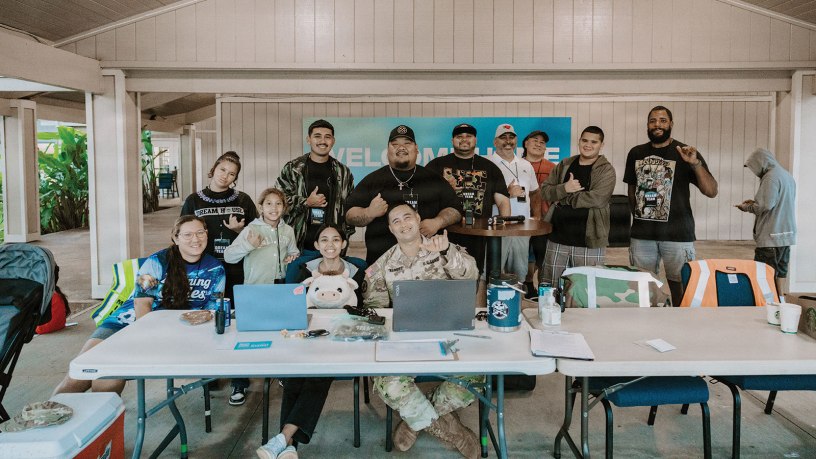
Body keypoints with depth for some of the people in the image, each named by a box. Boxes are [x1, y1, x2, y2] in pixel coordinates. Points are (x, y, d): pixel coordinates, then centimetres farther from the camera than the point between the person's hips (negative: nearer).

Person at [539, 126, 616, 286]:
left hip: (589, 242, -4)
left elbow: (597, 198, -18)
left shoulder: (607, 170, -3)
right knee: (550, 287, 11)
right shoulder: (564, 165, 11)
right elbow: (545, 191, 5)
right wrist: (564, 188, -15)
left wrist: (563, 198, -10)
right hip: (558, 239, 4)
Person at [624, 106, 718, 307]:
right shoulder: (636, 153, 10)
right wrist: (638, 216, 12)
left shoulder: (685, 153, 0)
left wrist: (695, 163, -18)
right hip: (641, 235, 3)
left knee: (680, 287, 0)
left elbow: (711, 191, -6)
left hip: (677, 235, -3)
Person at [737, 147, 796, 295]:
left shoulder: (770, 177, -15)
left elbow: (765, 206, -22)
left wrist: (747, 207, -5)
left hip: (771, 236, -9)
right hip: (787, 235, 9)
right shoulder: (787, 175, 15)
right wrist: (755, 202, 13)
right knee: (780, 272, 12)